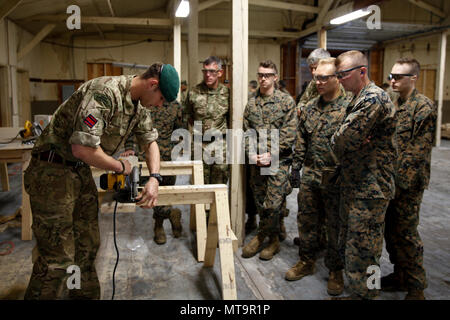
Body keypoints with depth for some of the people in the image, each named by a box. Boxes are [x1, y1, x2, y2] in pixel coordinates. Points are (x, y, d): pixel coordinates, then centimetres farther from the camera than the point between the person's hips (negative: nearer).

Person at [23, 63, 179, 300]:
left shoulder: (139, 105, 6)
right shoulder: (105, 93, -25)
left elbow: (150, 142, 15)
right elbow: (82, 148, -31)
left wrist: (154, 179, -1)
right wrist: (120, 167, -14)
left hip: (81, 171, 9)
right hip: (53, 171, -9)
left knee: (88, 246, 16)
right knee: (58, 258, -5)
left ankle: (87, 294, 32)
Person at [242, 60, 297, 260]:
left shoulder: (286, 101, -2)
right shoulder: (251, 103, 11)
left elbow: (289, 133, -8)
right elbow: (246, 132, 10)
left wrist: (271, 155, -14)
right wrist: (251, 153, -5)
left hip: (278, 161, -4)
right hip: (256, 161, 5)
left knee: (274, 203, -4)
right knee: (260, 202, 11)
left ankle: (263, 236, 17)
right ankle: (272, 238, 28)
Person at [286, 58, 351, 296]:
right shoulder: (310, 107, 8)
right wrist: (295, 167, 10)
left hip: (336, 178, -5)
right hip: (310, 174, 6)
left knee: (336, 225, 8)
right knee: (306, 220, 15)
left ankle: (336, 271, 26)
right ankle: (307, 261, 34)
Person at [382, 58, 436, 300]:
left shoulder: (424, 107, -12)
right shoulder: (392, 105, 13)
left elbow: (419, 150, -17)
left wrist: (401, 179, -18)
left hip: (408, 183, -7)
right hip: (389, 180, 8)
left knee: (406, 234, 0)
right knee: (391, 230, 15)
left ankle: (416, 288, 17)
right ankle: (399, 275, 32)